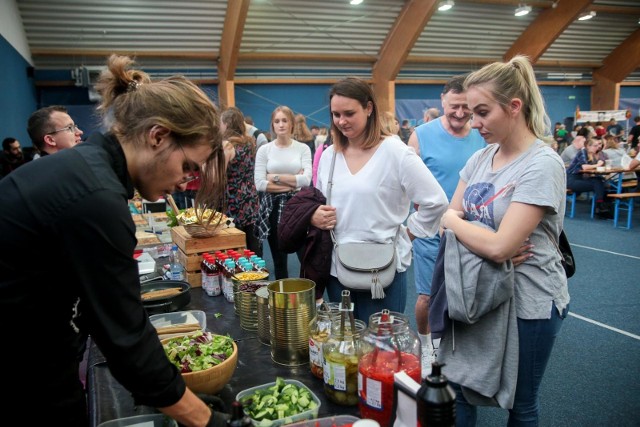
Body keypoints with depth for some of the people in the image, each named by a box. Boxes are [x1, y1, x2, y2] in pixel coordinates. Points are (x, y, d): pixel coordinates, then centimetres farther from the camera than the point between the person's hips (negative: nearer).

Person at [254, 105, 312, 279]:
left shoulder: (303, 148, 2)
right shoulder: (264, 150, 2)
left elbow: (306, 180, -11)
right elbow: (260, 184, -8)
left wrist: (276, 177, -11)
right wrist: (293, 183, -10)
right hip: (273, 208, 1)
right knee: (279, 260, 10)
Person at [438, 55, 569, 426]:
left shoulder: (543, 165, -20)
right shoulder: (481, 158, 2)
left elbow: (499, 246, -28)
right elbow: (450, 218, 3)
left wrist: (452, 220, -10)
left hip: (529, 302, -6)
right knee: (458, 386, 15)